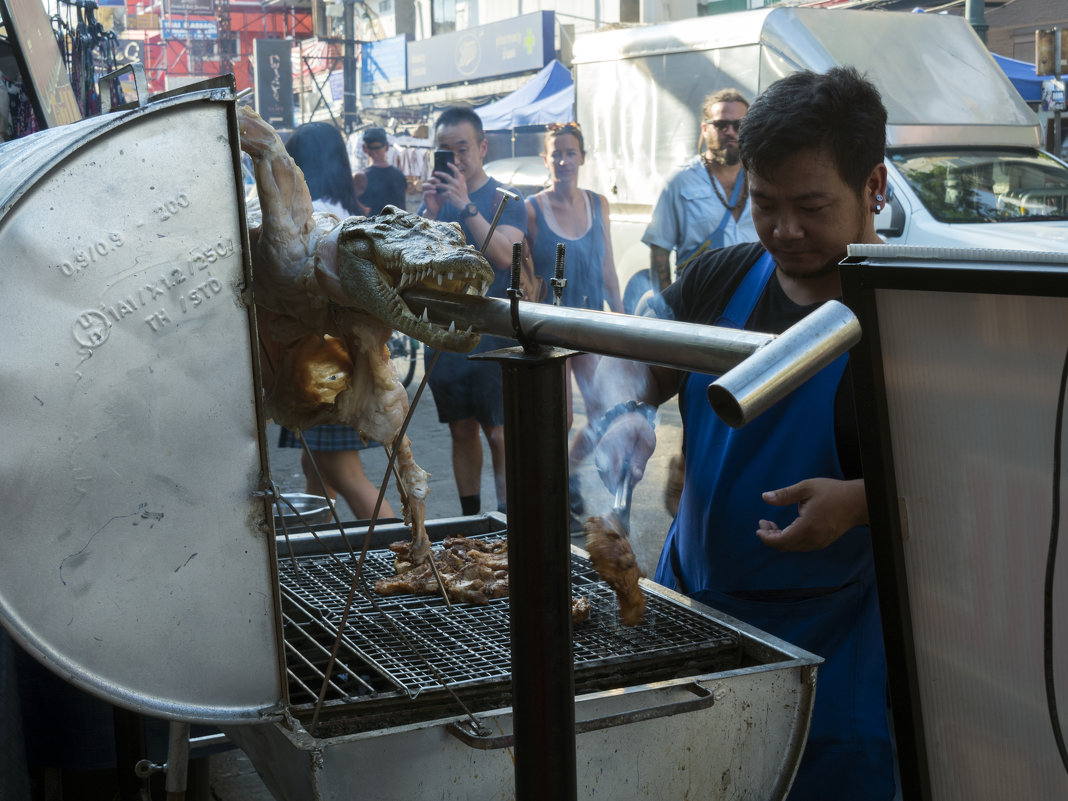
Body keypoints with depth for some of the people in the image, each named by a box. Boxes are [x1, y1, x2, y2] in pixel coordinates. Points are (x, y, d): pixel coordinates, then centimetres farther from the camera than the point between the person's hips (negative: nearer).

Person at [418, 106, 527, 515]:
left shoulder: (503, 199, -3)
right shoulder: (435, 196, 10)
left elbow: (504, 255, -19)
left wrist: (467, 206, -22)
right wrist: (430, 212, -12)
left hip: (493, 333, -4)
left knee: (499, 433, -6)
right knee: (461, 430, 12)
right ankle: (471, 520, 22)